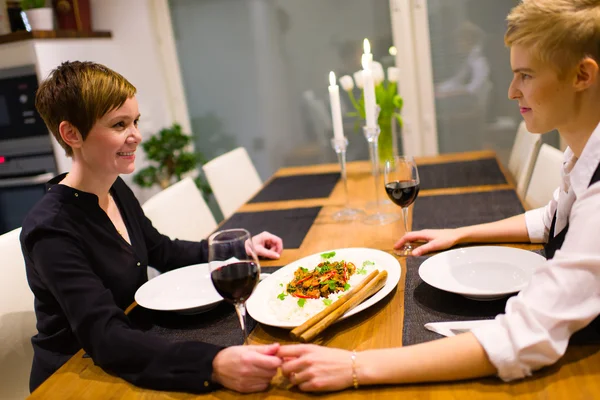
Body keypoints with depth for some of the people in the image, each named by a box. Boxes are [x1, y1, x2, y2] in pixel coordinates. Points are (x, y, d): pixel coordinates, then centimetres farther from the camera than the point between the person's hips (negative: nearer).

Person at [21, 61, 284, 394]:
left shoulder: (116, 189, 0)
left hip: (130, 365, 6)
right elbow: (105, 338, -32)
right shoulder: (52, 229, -23)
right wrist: (213, 366, -45)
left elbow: (162, 252, 15)